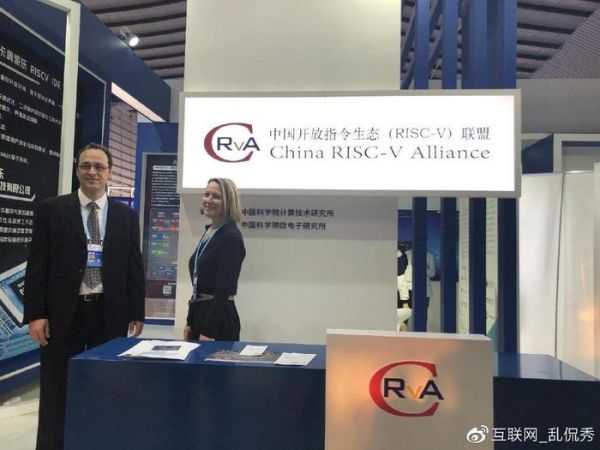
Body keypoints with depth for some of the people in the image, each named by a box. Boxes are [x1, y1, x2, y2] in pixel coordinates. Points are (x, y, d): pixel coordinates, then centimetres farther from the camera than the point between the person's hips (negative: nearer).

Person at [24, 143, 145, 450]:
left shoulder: (126, 216, 6)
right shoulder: (51, 210, 2)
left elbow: (134, 267, 6)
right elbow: (37, 264, 0)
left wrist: (136, 313, 3)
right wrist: (35, 314, -6)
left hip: (110, 315, 2)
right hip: (63, 314, -1)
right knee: (55, 394, 11)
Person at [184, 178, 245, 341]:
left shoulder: (232, 237, -15)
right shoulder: (208, 232, 10)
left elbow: (223, 289, -20)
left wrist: (208, 332, -20)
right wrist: (190, 322, 14)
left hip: (219, 320, -8)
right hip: (199, 314, 8)